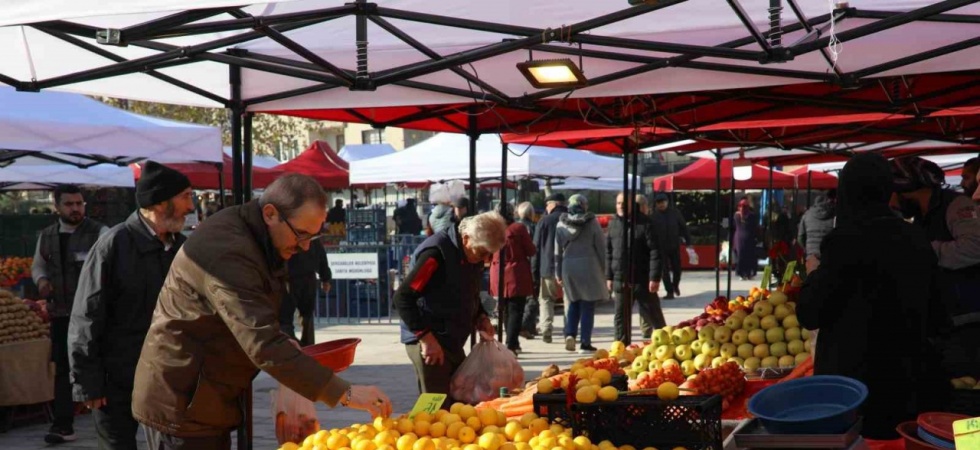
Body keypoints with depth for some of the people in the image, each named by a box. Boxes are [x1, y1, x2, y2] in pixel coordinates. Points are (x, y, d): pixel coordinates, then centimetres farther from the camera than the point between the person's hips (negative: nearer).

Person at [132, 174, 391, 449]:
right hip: (182, 406, -10)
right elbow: (264, 345, -33)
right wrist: (344, 393, -33)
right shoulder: (227, 251, -26)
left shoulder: (255, 239, 6)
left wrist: (301, 356, 2)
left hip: (210, 402, 10)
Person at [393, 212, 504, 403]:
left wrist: (480, 318, 2)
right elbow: (402, 298, -20)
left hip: (453, 342, 8)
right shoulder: (437, 253, -19)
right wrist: (426, 337, -23)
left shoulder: (474, 256, 6)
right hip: (428, 342, -8)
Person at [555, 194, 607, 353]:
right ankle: (585, 343, 2)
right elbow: (601, 248, -2)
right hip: (589, 266, -3)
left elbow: (558, 250, 8)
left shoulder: (561, 225, 5)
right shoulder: (592, 223, -3)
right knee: (588, 305, 2)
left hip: (568, 267, 3)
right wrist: (602, 271, 6)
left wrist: (558, 273, 15)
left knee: (572, 303, 16)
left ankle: (570, 334, -3)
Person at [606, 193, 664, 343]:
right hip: (620, 280, 4)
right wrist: (609, 277, 11)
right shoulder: (613, 224, 7)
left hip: (642, 279, -4)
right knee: (620, 317, 9)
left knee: (653, 315, 4)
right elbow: (609, 252, 13)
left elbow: (655, 251, -11)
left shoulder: (644, 223, -8)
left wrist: (654, 278, -15)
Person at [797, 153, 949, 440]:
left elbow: (810, 315, -10)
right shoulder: (917, 239, 1)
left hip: (857, 380, -6)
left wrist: (814, 273, 8)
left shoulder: (846, 241, -17)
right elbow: (934, 315, 13)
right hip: (912, 378, 6)